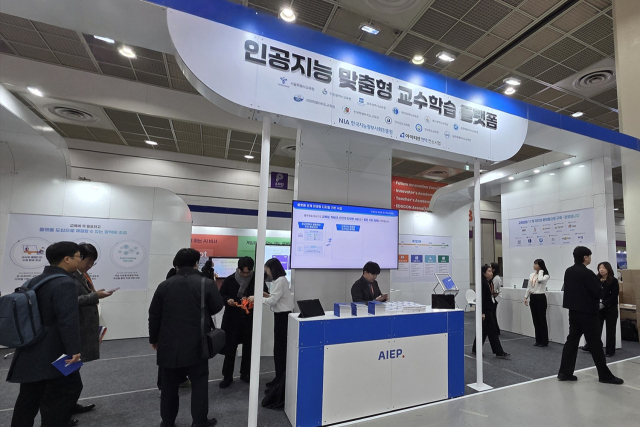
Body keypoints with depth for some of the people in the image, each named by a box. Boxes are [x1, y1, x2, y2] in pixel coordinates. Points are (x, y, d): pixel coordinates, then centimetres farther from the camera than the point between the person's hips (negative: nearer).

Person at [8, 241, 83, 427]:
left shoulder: (35, 281, 9)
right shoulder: (65, 283, -22)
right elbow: (68, 321, -28)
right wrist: (74, 350, -23)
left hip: (30, 352, 9)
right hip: (52, 354, -9)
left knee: (29, 398, 20)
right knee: (69, 388, 6)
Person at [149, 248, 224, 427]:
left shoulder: (164, 285, -1)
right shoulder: (207, 284, -11)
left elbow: (154, 315, 4)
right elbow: (217, 307, -1)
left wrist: (154, 339, 16)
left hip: (169, 344, 3)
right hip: (196, 344, -3)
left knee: (169, 384, 17)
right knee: (199, 382, 10)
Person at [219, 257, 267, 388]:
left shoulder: (257, 280, -7)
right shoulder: (230, 280, -5)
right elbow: (220, 295, 4)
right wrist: (227, 300, -17)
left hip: (250, 318, 1)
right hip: (232, 318, 0)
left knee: (248, 348, 13)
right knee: (230, 348, 5)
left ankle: (245, 374, 32)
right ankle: (227, 377, 21)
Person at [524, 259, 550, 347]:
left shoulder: (545, 275, -8)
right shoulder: (531, 275, 10)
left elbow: (540, 280, -30)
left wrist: (540, 271, -15)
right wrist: (526, 297, 10)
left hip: (540, 298, -6)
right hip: (533, 298, 6)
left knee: (542, 320, 0)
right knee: (535, 320, 11)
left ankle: (544, 341, 11)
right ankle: (538, 340, 19)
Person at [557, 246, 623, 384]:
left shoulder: (568, 271, 6)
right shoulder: (587, 273, -17)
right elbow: (598, 293, -15)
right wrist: (601, 292, 6)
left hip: (573, 310, 7)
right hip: (587, 312, -7)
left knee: (572, 339, 10)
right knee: (595, 343, 5)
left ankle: (565, 372, 12)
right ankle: (605, 375, 19)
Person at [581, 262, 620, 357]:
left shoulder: (614, 281, -4)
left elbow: (614, 296, -9)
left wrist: (604, 304, -18)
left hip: (610, 308, -2)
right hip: (598, 308, 2)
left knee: (610, 330, 6)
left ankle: (610, 351, 16)